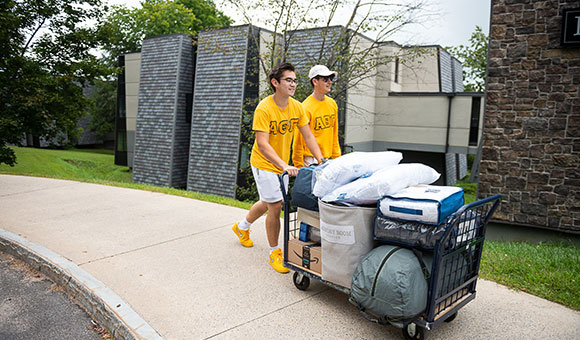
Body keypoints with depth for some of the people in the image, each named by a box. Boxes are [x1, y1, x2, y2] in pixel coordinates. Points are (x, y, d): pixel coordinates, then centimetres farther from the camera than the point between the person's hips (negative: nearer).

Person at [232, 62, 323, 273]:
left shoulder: (296, 107, -4)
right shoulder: (264, 109, -23)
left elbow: (308, 136, 1)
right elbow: (262, 145, -29)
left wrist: (321, 161, -9)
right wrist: (284, 166, -38)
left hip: (282, 165, 7)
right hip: (264, 164, -7)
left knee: (269, 202, 21)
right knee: (275, 206, -8)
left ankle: (242, 227, 49)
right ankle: (274, 253, 11)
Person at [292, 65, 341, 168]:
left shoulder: (332, 104, 9)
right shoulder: (306, 108, -13)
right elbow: (298, 139, -11)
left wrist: (337, 157, 14)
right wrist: (299, 166, -10)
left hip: (327, 159, 6)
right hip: (311, 159, -6)